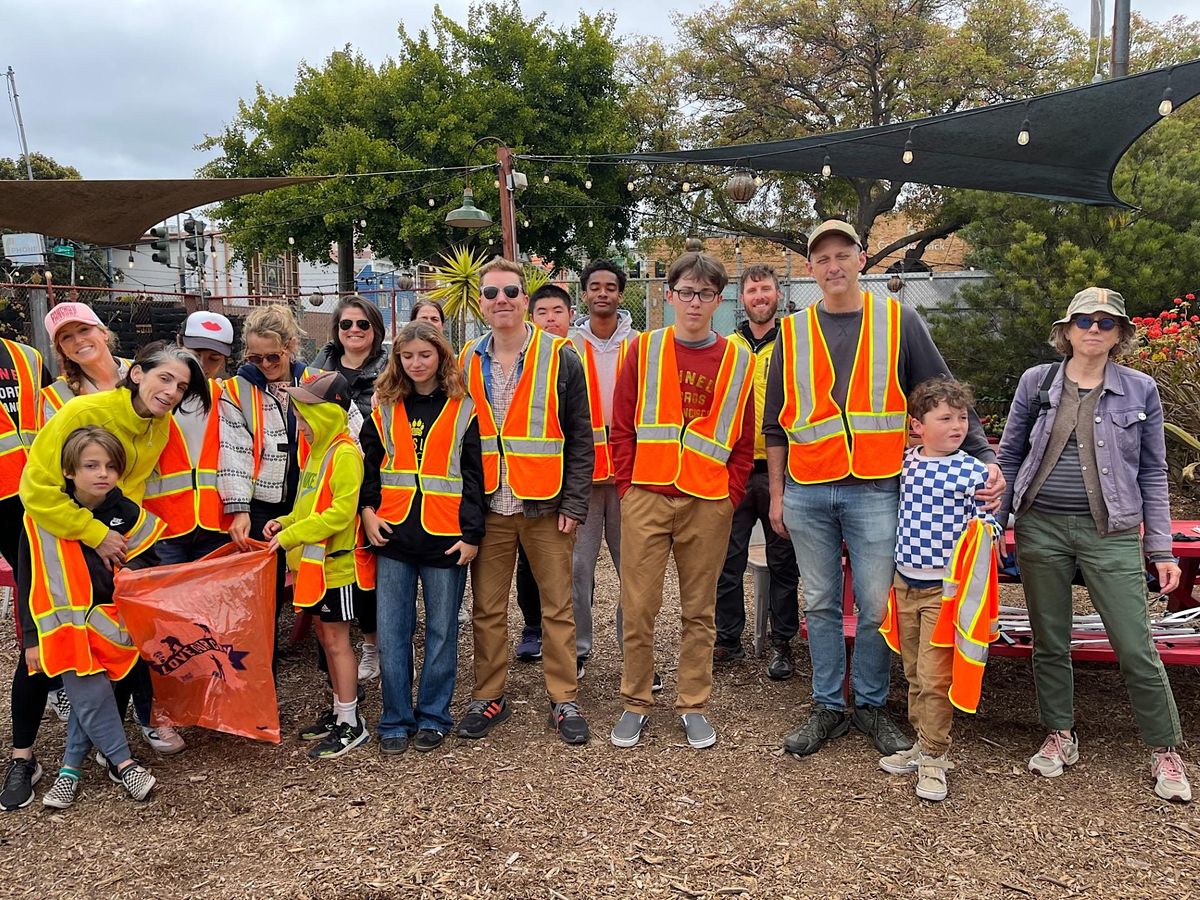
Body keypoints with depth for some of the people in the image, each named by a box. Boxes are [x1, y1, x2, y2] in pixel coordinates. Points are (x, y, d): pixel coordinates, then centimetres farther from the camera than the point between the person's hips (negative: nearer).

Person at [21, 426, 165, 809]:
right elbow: (30, 583, -3)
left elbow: (146, 568, 8)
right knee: (91, 695, -11)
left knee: (88, 694, -3)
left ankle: (70, 769, 14)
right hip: (64, 625, -2)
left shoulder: (128, 514, -3)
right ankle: (123, 762, 5)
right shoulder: (42, 518, -8)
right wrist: (32, 638, -3)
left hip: (109, 624, 2)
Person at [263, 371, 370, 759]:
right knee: (326, 636, 15)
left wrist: (292, 535, -20)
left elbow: (341, 511, -23)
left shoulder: (344, 453, -16)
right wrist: (285, 522, 3)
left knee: (336, 639, -2)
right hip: (314, 562, 9)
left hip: (334, 563, -9)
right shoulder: (317, 451, 14)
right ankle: (339, 710, 27)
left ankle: (351, 723, 8)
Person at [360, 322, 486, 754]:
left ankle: (433, 717, 22)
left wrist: (472, 533, -6)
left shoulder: (462, 409, 2)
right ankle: (396, 721, 18)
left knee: (441, 631, 8)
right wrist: (367, 511, -2)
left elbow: (473, 475, 0)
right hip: (393, 535, 2)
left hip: (445, 536, -2)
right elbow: (367, 464, 14)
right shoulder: (384, 408, 9)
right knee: (391, 633, 5)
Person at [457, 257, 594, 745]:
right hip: (487, 508, 3)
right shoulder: (467, 362, 8)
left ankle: (564, 700, 18)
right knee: (487, 608, 9)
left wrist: (574, 504, -8)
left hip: (545, 507, -2)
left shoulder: (560, 357, -2)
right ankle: (489, 697, 23)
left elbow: (580, 438, -2)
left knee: (557, 607, 6)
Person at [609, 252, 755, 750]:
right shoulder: (644, 350, 5)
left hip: (708, 503, 1)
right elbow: (622, 427, 5)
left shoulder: (739, 362, 6)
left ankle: (693, 705, 23)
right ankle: (635, 702, 18)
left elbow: (744, 442, 8)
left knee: (699, 610, 10)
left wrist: (731, 496, 0)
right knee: (638, 607, 3)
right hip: (646, 499, 0)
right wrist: (628, 485, -2)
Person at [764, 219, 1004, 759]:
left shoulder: (899, 321, 4)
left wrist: (985, 458, -8)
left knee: (876, 607, 4)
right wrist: (777, 495, 10)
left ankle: (870, 707, 22)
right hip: (807, 493, 2)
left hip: (875, 490, -2)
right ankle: (828, 708, 22)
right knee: (820, 606, 10)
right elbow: (776, 423, 12)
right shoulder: (792, 333, 9)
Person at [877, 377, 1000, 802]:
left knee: (935, 676, -1)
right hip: (905, 582, 5)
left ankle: (934, 756, 14)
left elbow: (988, 527, -2)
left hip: (946, 587, -4)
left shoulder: (973, 472, -9)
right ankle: (923, 742, 30)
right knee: (914, 672, 15)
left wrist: (987, 530, -20)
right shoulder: (904, 464, 2)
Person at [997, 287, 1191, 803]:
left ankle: (1166, 752, 17)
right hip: (1041, 528, 1)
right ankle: (1060, 736, 27)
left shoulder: (1140, 391, 4)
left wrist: (1161, 548, 4)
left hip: (1111, 533, -1)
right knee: (1049, 641, 10)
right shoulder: (1036, 382, 4)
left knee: (1135, 647, -2)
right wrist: (993, 523, 5)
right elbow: (1009, 456, 10)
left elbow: (1153, 473, 7)